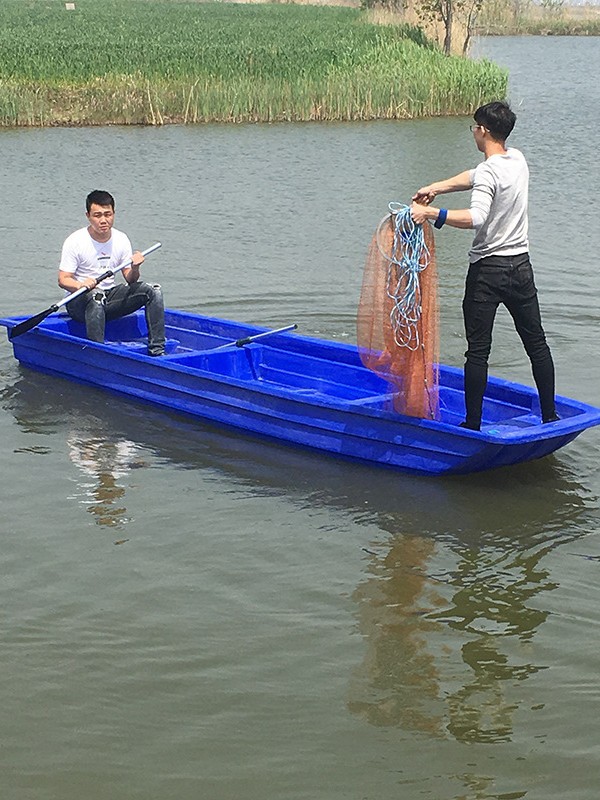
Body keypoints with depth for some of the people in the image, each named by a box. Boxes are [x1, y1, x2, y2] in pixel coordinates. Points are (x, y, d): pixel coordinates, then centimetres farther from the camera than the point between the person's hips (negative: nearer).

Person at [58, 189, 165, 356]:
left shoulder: (121, 240, 2)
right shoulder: (75, 241, -11)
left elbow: (130, 280, 4)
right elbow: (63, 280, -14)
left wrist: (135, 269, -20)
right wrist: (81, 285, -35)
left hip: (111, 296, 5)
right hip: (80, 301, -5)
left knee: (153, 291, -12)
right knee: (95, 298, -39)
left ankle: (157, 351, -13)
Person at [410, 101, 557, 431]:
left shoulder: (489, 171, -18)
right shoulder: (518, 159, 7)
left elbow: (476, 217, -33)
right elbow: (473, 177, 20)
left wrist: (431, 213, -34)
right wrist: (434, 189, 13)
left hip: (488, 270, -7)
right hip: (521, 266, 7)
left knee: (478, 351, 0)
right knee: (536, 343, 14)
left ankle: (473, 425, 3)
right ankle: (550, 416, 21)